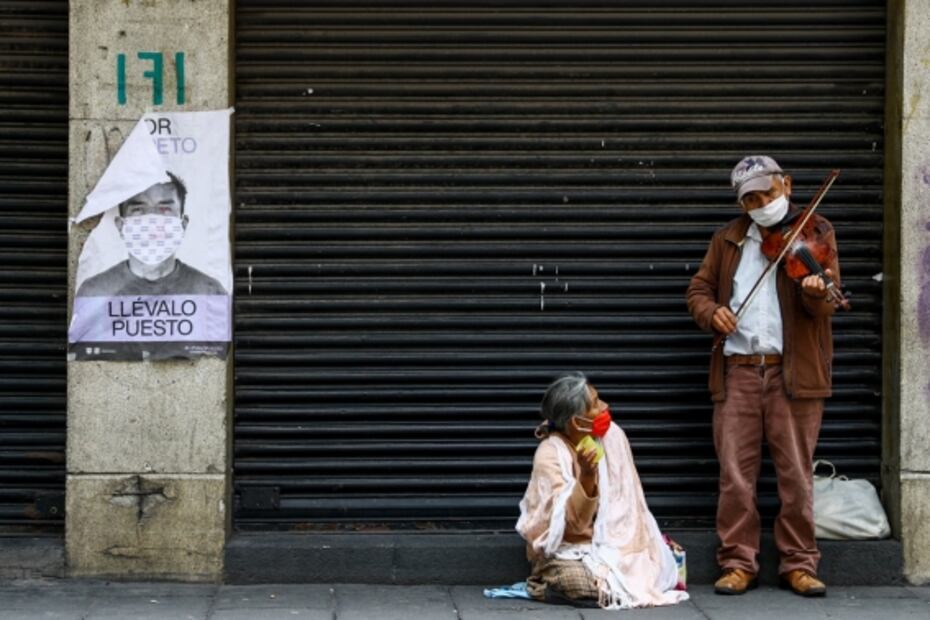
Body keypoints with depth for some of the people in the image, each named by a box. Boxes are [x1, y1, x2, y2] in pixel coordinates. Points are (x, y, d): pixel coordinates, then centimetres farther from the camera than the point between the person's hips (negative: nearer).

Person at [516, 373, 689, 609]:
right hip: (566, 552, -5)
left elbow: (628, 500, 3)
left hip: (609, 544, 5)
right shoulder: (550, 455, -18)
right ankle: (545, 583, -1)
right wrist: (587, 476, -38)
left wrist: (636, 546, -7)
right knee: (590, 588, -33)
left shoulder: (612, 435, -4)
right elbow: (575, 523, -24)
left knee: (659, 568, -19)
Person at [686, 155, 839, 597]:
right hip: (737, 369, 2)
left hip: (793, 370, -2)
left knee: (796, 474, 1)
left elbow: (823, 306, -5)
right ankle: (738, 564, 9)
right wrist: (711, 311, -8)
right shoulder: (727, 240, 15)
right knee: (735, 474, 1)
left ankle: (799, 565, 10)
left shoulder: (814, 233, 5)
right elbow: (699, 289, 15)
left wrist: (816, 292, -29)